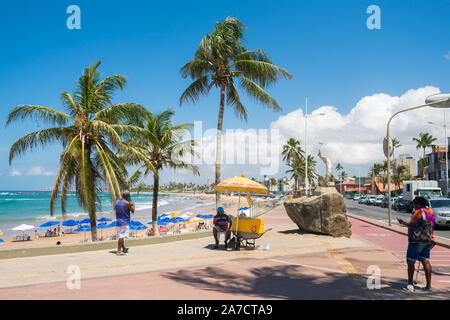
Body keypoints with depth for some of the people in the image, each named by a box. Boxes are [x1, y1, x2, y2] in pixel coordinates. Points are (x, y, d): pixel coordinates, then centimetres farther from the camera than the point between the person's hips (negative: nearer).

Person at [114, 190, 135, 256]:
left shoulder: (117, 201, 9)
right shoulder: (127, 203, -13)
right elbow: (132, 211, -4)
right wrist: (133, 205, 15)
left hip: (118, 221, 8)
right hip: (125, 222, -8)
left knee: (121, 236, 15)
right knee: (121, 237, -7)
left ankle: (124, 249, 29)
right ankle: (119, 251, -7)